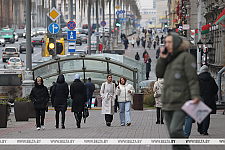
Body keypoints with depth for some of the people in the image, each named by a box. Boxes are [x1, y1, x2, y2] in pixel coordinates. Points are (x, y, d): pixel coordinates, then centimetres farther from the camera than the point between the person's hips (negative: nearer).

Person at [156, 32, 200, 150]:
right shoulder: (170, 58, 19)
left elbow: (193, 78, -11)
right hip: (168, 103, 8)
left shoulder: (186, 57, -4)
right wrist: (162, 59, 3)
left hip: (181, 101, -8)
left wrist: (195, 96, -23)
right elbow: (159, 74, 17)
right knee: (172, 133, 6)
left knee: (175, 130, -20)